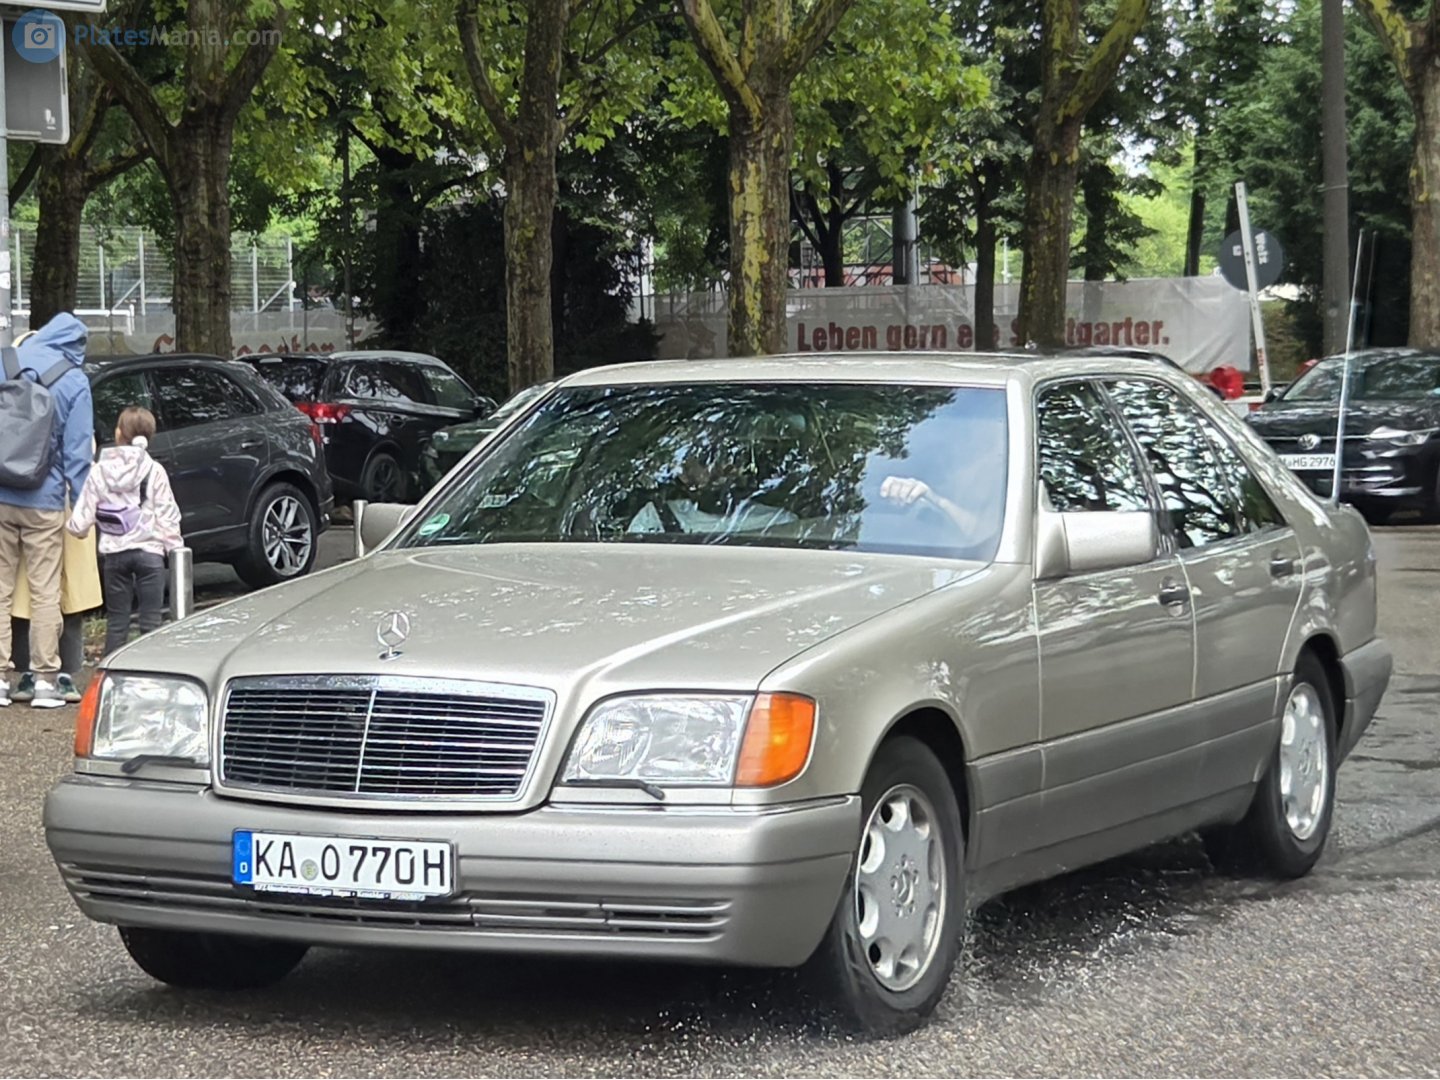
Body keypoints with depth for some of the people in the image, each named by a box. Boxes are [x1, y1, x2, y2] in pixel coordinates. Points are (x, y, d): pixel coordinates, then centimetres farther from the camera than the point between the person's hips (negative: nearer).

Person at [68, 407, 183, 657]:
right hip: (149, 551, -2)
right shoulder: (154, 471, -4)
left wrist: (75, 527, 21)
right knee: (151, 618, 1)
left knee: (116, 620, 9)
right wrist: (175, 549, 2)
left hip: (114, 553, 2)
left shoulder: (100, 471, 0)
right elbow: (167, 515, -6)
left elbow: (82, 519, 0)